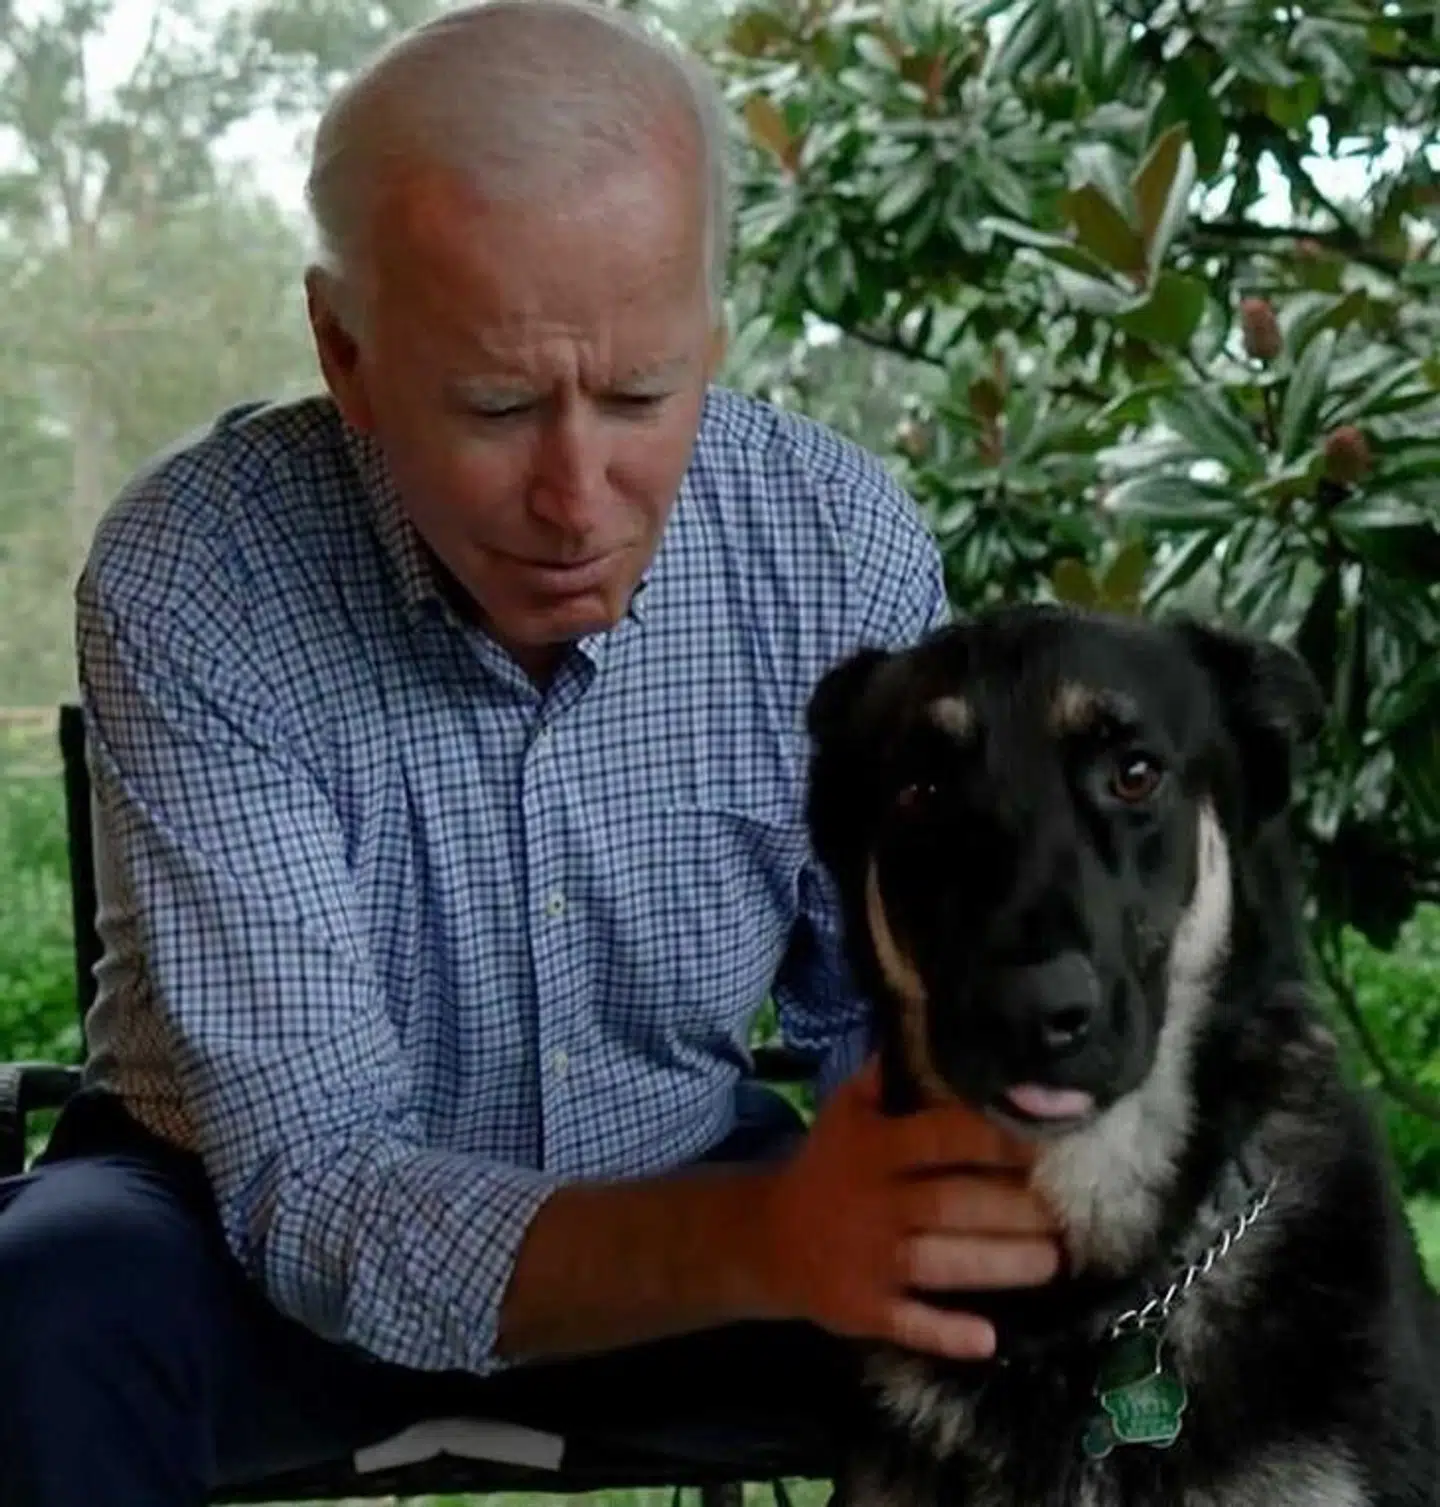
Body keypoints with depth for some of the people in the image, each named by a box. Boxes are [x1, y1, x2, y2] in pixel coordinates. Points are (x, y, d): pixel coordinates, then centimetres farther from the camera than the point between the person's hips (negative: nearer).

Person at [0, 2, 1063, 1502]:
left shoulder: (844, 545, -17)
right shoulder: (189, 577, -27)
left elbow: (896, 1012, -7)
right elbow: (315, 1189, -31)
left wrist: (957, 1169, -32)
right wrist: (761, 1244, -48)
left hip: (684, 1192, 3)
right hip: (256, 1225, -3)